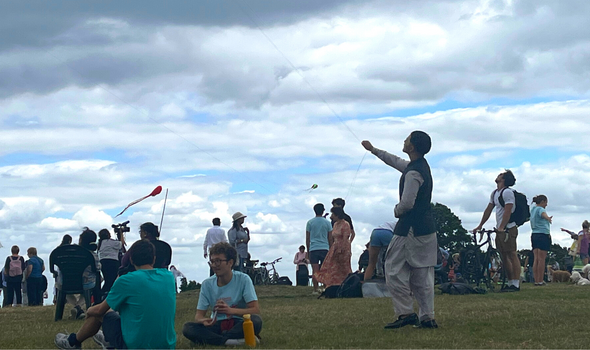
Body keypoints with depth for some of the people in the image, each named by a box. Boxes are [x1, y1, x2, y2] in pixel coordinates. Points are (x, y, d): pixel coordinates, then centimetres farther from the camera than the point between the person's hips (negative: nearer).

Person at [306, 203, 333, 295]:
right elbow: (330, 239, 8)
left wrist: (308, 251, 15)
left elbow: (307, 239, 7)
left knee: (315, 271, -5)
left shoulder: (310, 222, 5)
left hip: (313, 249, -1)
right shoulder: (327, 222, 6)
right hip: (325, 248, 1)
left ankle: (316, 289, -8)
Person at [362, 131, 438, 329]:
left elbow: (407, 203, -22)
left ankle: (406, 313, -5)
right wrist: (373, 150, 39)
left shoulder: (413, 173, -19)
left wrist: (397, 211, 0)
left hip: (410, 229, -9)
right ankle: (427, 317, 9)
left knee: (395, 269, -2)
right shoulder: (422, 166, 12)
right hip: (427, 229, 9)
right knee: (422, 274, 9)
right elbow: (396, 162, 29)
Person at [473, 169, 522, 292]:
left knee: (512, 255, -10)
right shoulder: (495, 193, 15)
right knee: (504, 257, 9)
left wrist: (501, 227, -27)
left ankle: (516, 284, -12)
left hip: (509, 228, -9)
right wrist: (480, 226, 16)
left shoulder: (507, 192, -12)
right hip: (499, 229, 9)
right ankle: (510, 283, 13)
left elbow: (508, 211, -19)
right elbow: (488, 210, 19)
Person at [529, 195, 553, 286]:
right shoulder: (540, 209, -6)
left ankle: (536, 280, 2)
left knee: (536, 259, 5)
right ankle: (540, 281, -11)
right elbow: (543, 214, -31)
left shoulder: (533, 209, 20)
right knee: (541, 259, -9)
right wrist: (548, 218, -55)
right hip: (543, 234, -8)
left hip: (534, 234, 8)